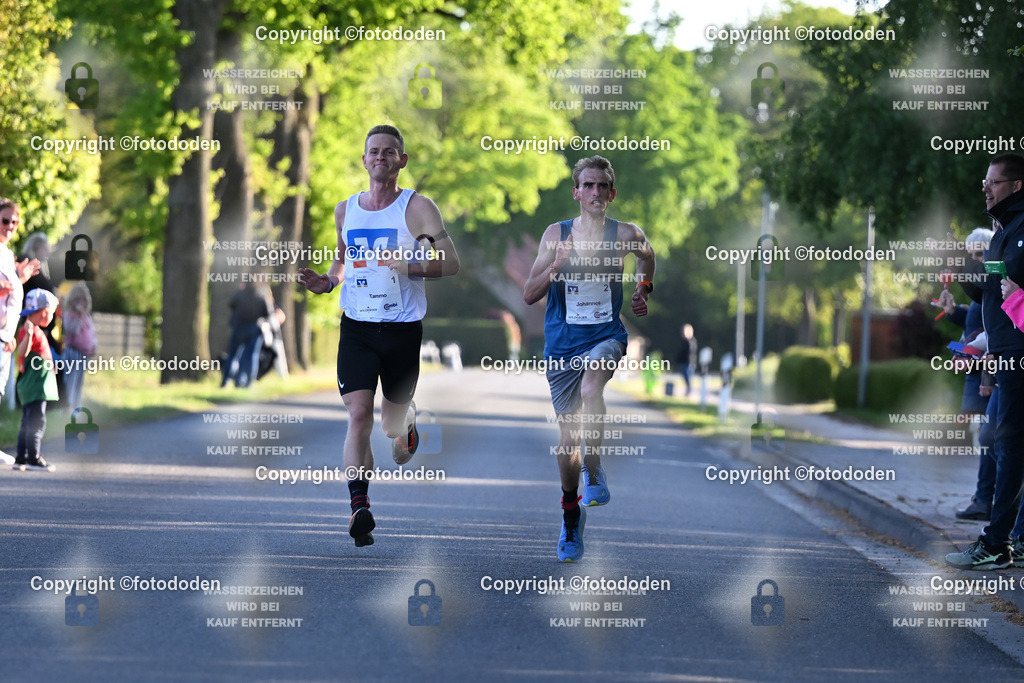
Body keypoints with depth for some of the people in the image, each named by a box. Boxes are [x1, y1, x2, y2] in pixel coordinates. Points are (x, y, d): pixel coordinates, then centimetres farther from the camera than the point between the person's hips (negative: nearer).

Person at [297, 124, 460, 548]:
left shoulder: (417, 207, -3)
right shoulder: (345, 210, 9)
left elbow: (451, 262, -7)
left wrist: (411, 267, -23)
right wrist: (327, 282, 4)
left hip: (403, 327, -2)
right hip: (357, 326, 2)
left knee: (393, 422, 10)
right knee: (359, 413, -16)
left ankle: (410, 421, 49)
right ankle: (359, 506, -24)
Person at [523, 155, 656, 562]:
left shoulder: (626, 235, -2)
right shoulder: (556, 234, -2)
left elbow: (647, 255, 24)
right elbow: (529, 296, -4)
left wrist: (644, 289, 14)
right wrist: (556, 265, -18)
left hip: (606, 336, -1)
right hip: (562, 343, 1)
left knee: (591, 385, -36)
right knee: (567, 437, 6)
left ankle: (593, 472, -22)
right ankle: (571, 514, 26)